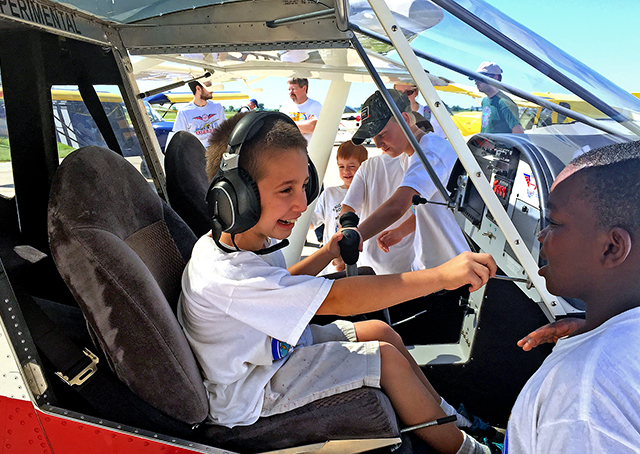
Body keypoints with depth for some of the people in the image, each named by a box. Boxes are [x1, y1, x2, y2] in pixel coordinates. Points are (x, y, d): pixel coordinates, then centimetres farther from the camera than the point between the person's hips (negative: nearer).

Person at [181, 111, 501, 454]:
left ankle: (448, 415, 23)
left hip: (278, 346, 9)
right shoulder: (225, 274, -36)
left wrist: (327, 254, 2)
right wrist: (442, 275, -43)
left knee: (380, 331, 4)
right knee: (387, 358, -14)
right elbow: (336, 298, -41)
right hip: (252, 400, -9)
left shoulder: (254, 238, -5)